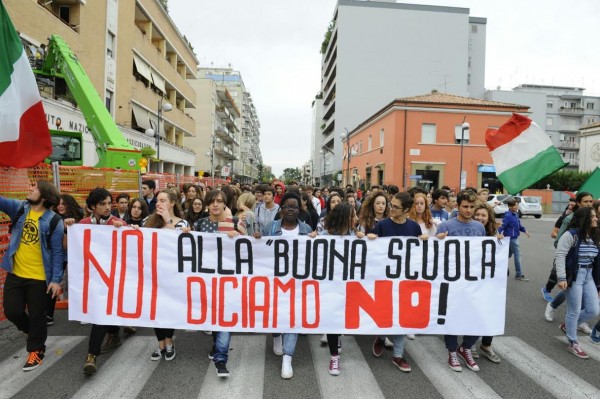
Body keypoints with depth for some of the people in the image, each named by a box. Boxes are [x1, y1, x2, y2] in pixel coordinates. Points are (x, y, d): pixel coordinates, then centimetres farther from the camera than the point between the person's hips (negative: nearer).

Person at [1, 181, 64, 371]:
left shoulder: (54, 221, -12)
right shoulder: (19, 208, 2)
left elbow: (57, 252, -10)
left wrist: (56, 279, -12)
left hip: (40, 277, -4)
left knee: (37, 316, 8)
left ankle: (36, 351, 29)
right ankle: (34, 333, 41)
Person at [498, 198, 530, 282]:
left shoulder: (515, 214, 8)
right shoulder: (508, 216, -19)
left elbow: (519, 225, 20)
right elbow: (502, 226, -28)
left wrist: (525, 230, 8)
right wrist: (498, 234, -43)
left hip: (514, 238, 9)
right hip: (511, 238, -9)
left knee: (509, 255, 18)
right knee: (517, 255, -4)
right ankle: (519, 275, 4)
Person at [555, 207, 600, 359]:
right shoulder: (571, 234, -15)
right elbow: (559, 255, -19)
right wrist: (562, 278, -23)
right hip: (574, 276, -7)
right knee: (574, 311, 2)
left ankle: (567, 325, 32)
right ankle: (573, 344, 18)